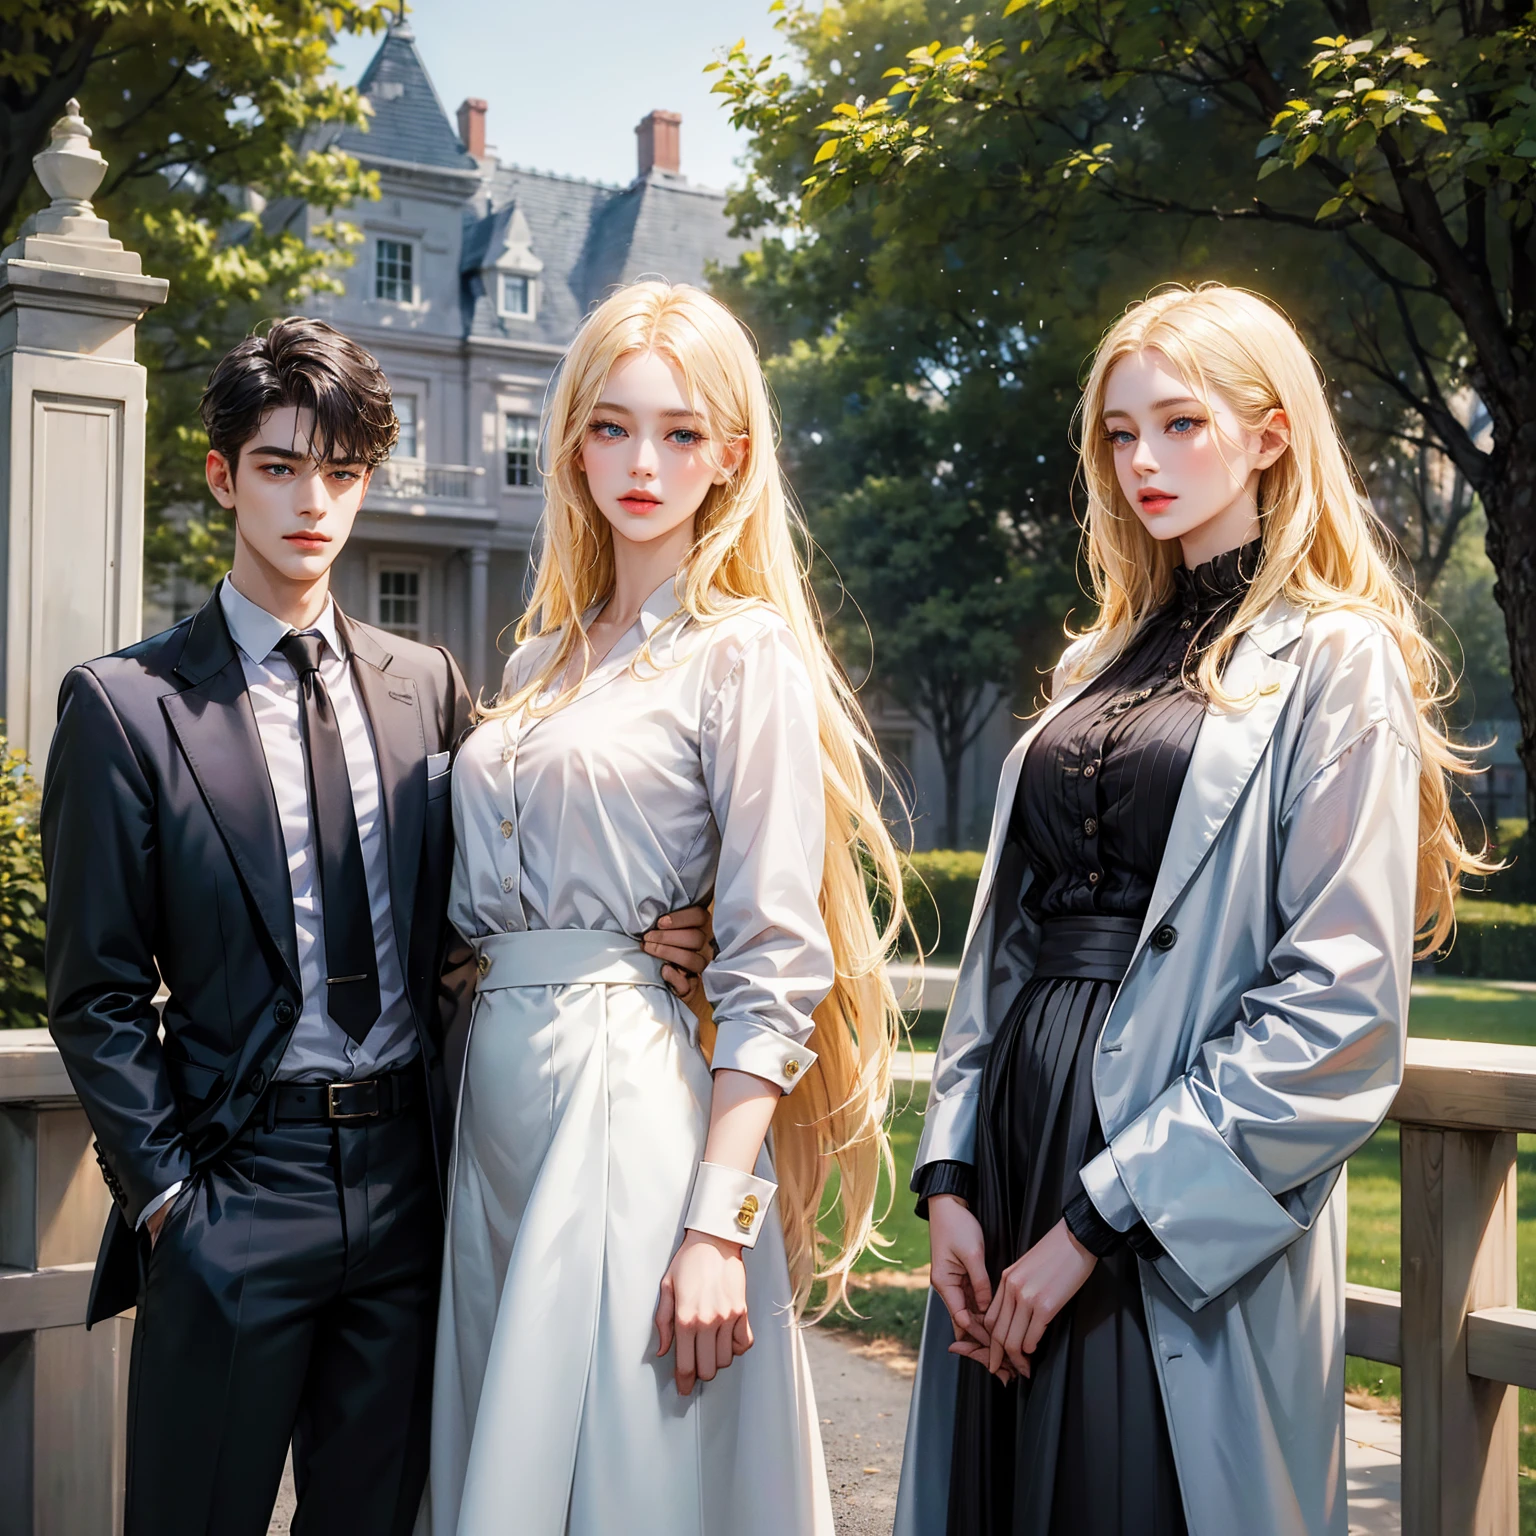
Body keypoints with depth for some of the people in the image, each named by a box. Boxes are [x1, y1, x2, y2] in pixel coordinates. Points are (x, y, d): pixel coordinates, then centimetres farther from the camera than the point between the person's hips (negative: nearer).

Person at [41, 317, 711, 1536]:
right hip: (240, 1182, -3)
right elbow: (98, 995, -3)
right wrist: (165, 1192, -7)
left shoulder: (427, 686, 8)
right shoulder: (128, 704, -4)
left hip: (407, 1173, 3)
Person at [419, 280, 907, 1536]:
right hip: (498, 1089, 7)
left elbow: (774, 968, -12)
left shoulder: (744, 656, -5)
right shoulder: (542, 658, 15)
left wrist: (717, 1224, -19)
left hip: (635, 1097, -6)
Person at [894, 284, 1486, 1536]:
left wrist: (1101, 1216, -15)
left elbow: (1341, 1007, -13)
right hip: (1023, 1131, 6)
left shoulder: (1335, 661, -5)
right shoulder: (1102, 666, 15)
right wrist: (952, 1175, 1)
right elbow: (1004, 935, 13)